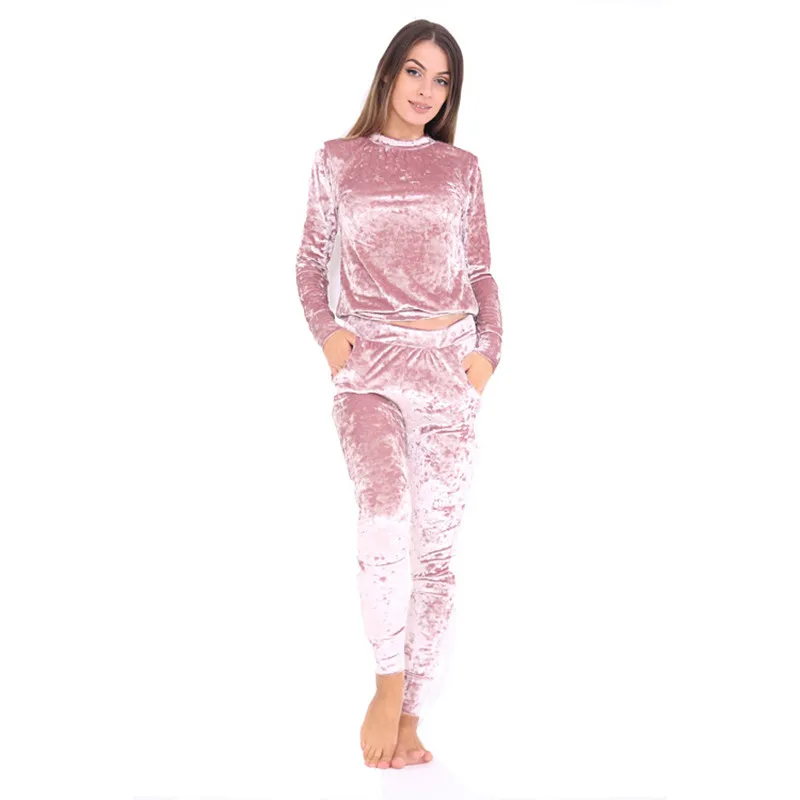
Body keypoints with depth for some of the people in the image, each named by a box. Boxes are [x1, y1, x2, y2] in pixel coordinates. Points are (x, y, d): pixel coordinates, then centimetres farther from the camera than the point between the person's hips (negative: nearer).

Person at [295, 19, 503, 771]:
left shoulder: (462, 167, 12)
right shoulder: (337, 159, 9)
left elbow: (480, 271, 12)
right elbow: (310, 259, 12)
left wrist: (488, 349, -2)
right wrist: (325, 331, -4)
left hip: (450, 362, 2)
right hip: (369, 361, -2)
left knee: (436, 537, -1)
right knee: (386, 512, -26)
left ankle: (409, 718, 9)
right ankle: (388, 680, -8)